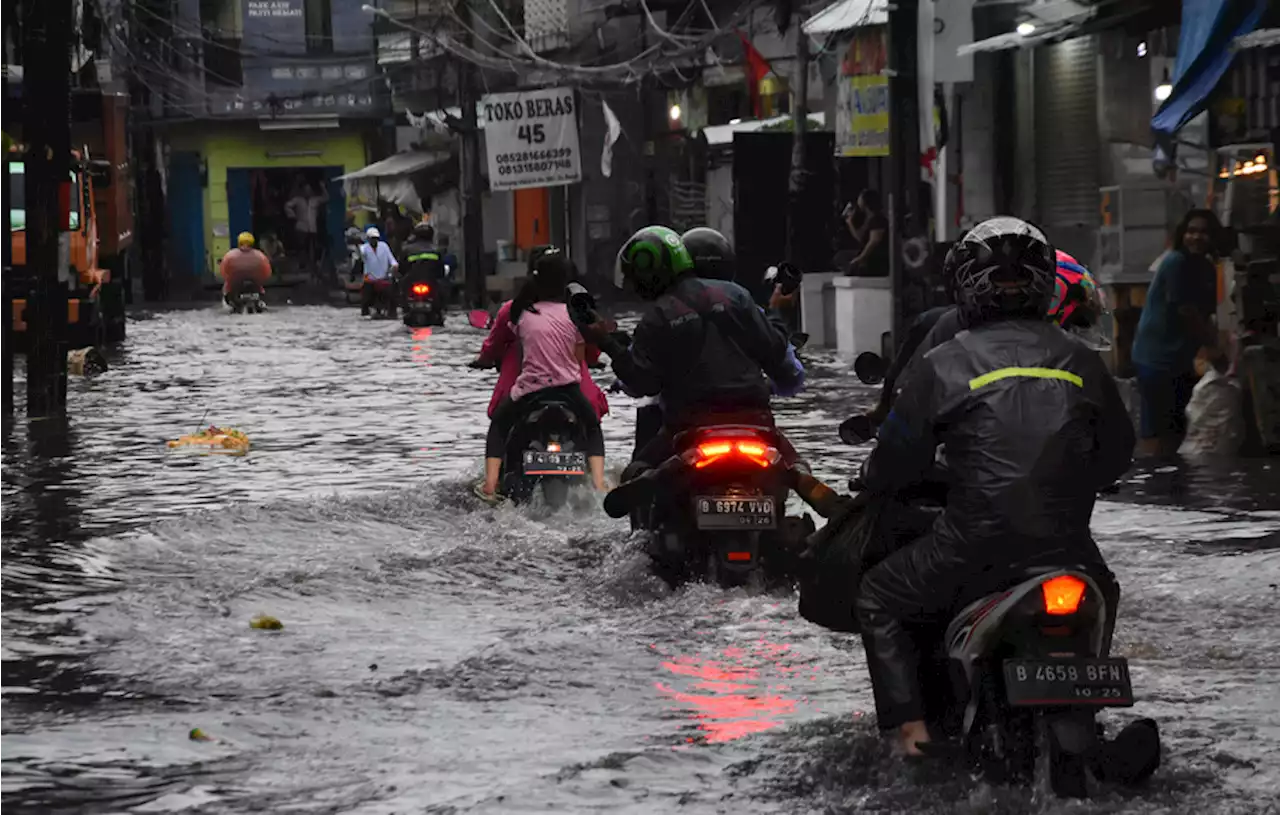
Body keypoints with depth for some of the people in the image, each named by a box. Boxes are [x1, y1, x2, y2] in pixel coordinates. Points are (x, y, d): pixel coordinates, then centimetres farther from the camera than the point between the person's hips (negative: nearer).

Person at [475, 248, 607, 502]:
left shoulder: (522, 312, -2)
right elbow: (580, 356, 5)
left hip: (529, 389, 0)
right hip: (568, 389, 0)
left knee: (499, 425, 26)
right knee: (593, 429, 26)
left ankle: (490, 486, 10)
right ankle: (599, 486, 7)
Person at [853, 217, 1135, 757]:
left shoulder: (941, 368, -3)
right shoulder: (1082, 366, 7)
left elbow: (896, 464, 3)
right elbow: (1118, 453, 18)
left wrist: (872, 486, 26)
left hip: (973, 546, -3)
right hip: (1066, 545, 3)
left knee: (877, 599, 20)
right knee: (1101, 593, 38)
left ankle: (908, 720, 7)